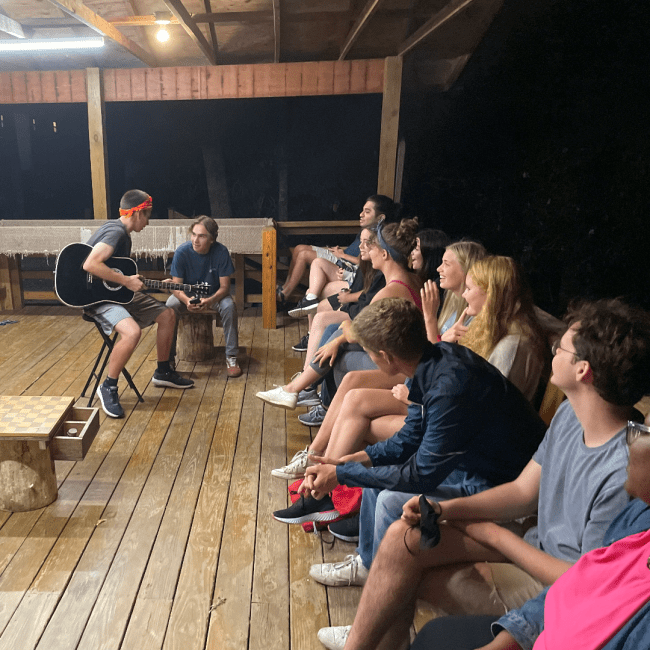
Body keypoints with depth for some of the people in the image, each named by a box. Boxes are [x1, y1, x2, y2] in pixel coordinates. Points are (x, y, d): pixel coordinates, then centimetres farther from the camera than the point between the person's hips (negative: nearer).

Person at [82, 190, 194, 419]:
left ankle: (163, 372, 25)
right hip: (97, 297, -10)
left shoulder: (124, 234, 12)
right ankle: (108, 387, -13)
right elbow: (90, 264, -34)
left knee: (168, 315, 10)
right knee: (132, 332, -35)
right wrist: (127, 281, -27)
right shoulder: (115, 232, -20)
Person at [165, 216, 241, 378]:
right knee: (169, 306, -30)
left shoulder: (221, 252, -19)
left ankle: (231, 357, -20)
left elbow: (224, 286, -17)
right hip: (186, 295, 0)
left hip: (213, 294, 0)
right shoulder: (182, 252, -19)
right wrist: (187, 300, -39)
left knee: (229, 306, -32)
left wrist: (210, 301, -38)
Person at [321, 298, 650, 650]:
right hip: (537, 549, 7)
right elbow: (523, 491, 4)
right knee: (403, 537, -9)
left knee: (400, 580, -12)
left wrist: (496, 535, -14)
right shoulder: (570, 413, -2)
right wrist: (442, 509, -9)